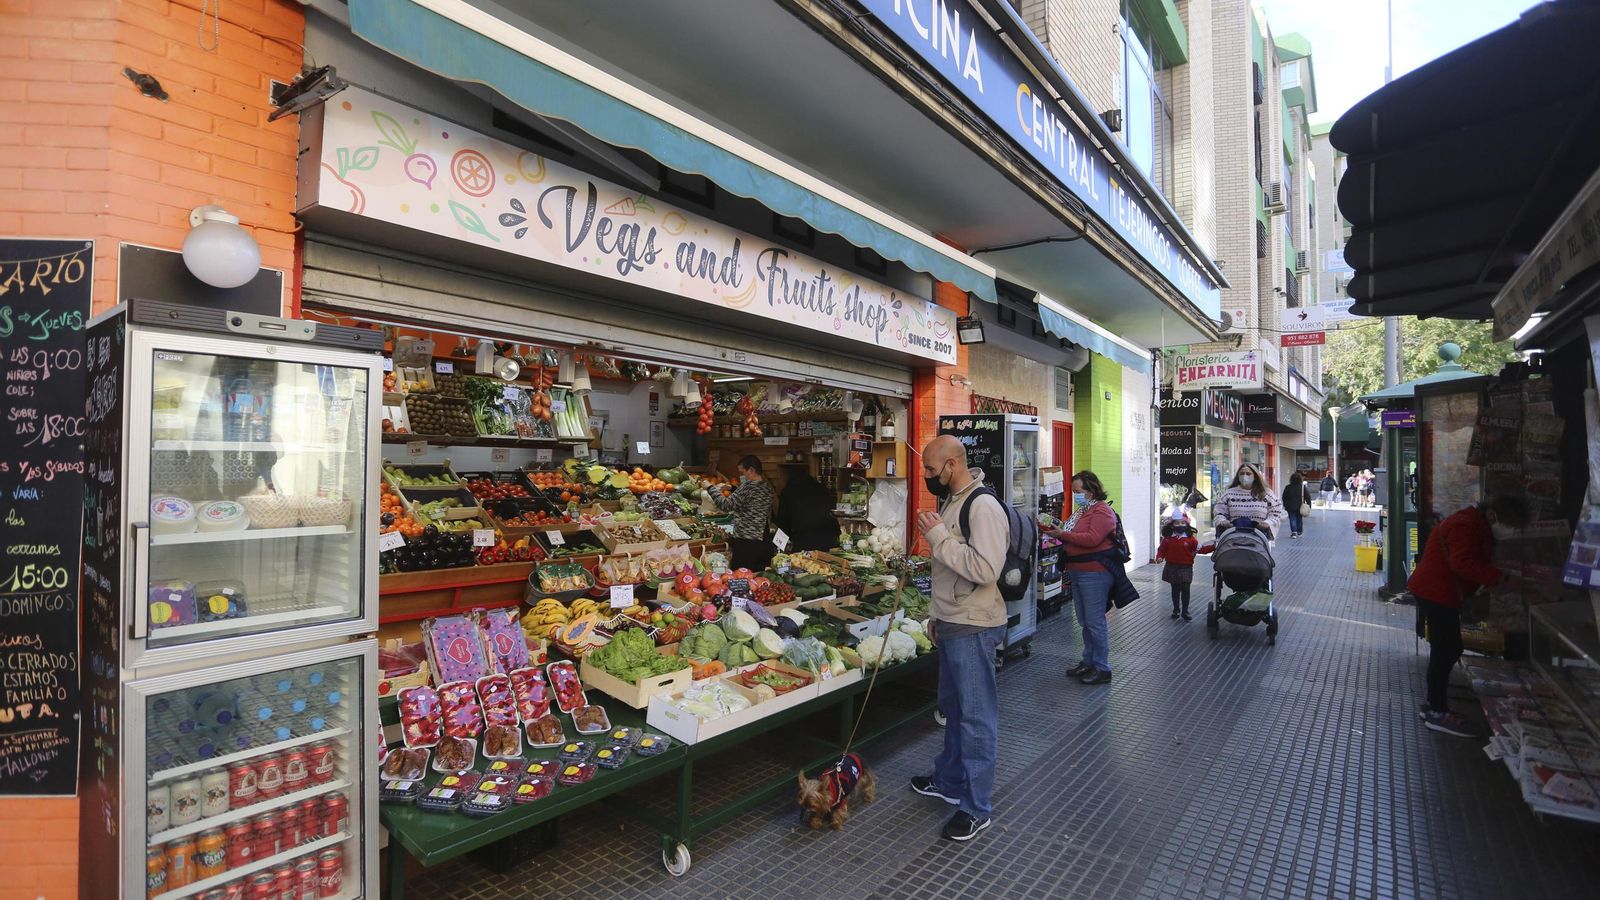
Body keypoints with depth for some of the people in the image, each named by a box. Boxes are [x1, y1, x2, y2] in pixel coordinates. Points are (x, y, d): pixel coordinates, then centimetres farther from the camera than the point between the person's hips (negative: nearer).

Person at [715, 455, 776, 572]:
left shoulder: (748, 486, -15)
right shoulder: (767, 486, 10)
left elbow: (726, 505, -13)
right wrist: (732, 488, 18)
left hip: (746, 545, -8)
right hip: (764, 543, 8)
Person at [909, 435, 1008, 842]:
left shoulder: (983, 506, -19)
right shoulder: (949, 502, 11)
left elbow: (985, 569, -29)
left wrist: (938, 536, -23)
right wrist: (936, 613, 21)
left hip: (974, 628, -10)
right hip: (951, 624, 10)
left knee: (976, 716, 1)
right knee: (953, 708, 21)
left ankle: (977, 807, 14)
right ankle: (949, 781, 37)